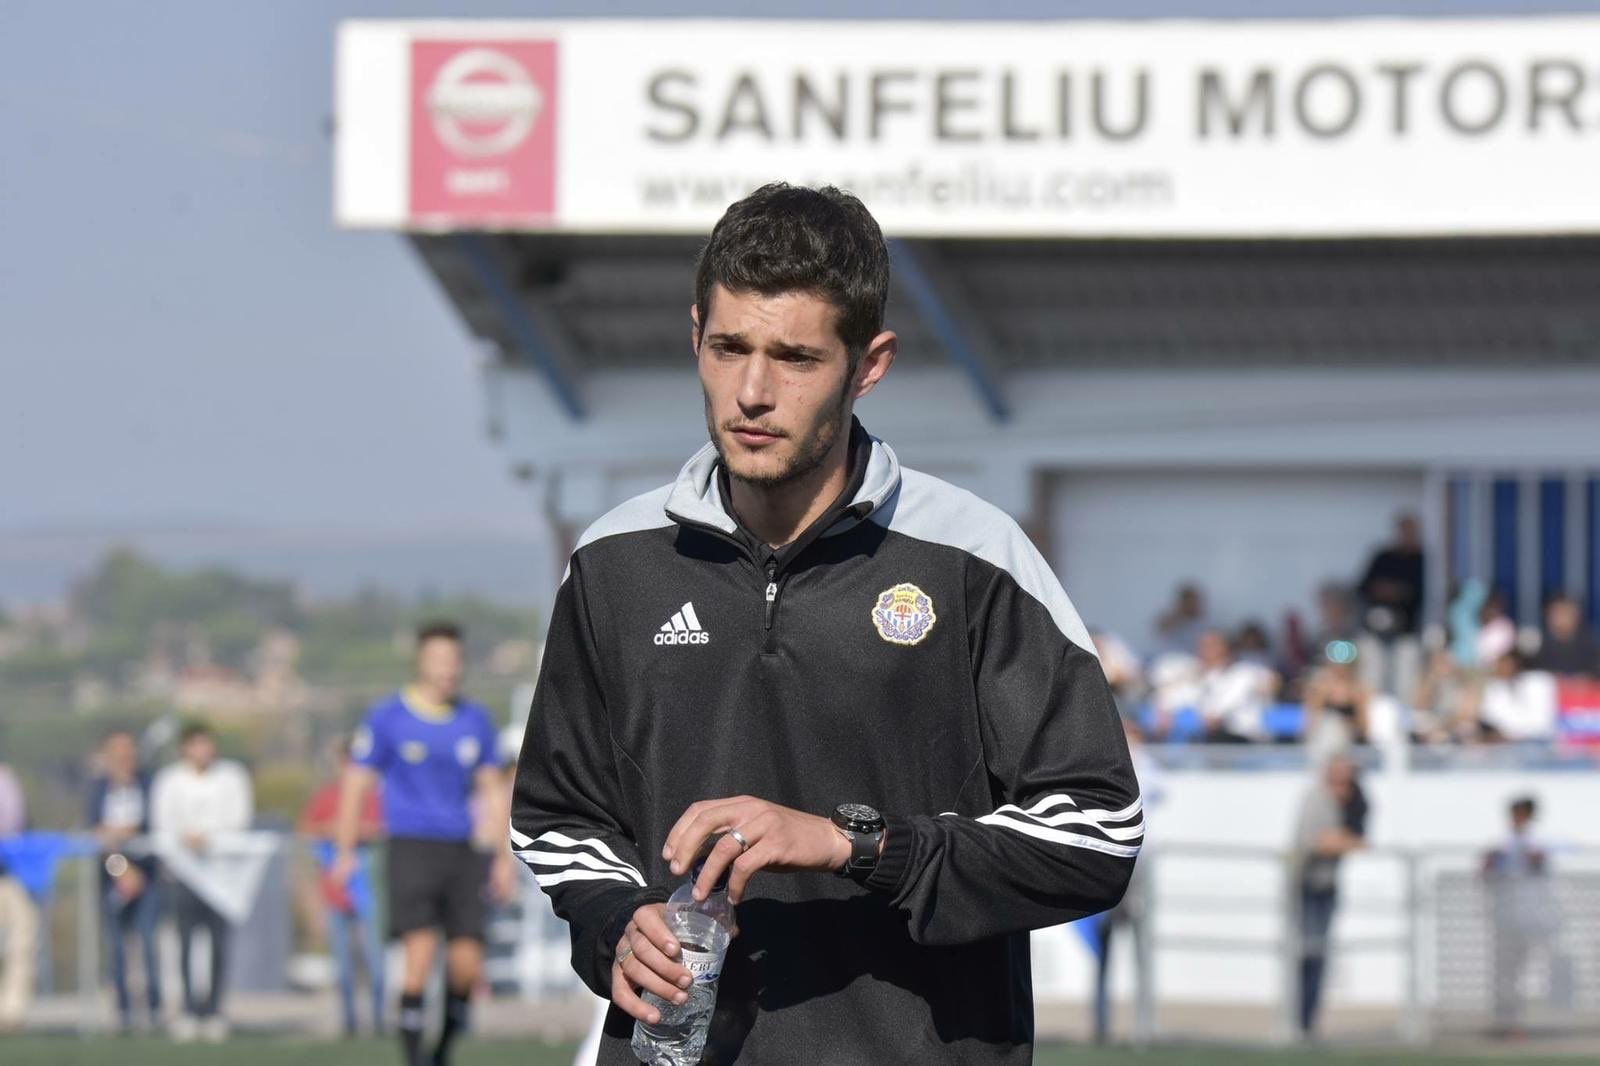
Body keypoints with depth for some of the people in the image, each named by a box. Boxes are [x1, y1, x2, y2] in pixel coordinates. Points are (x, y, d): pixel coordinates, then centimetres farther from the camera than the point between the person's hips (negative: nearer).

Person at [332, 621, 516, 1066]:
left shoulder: (475, 720, 11)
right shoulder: (387, 717, -1)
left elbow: (492, 791, 17)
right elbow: (356, 784, 2)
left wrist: (504, 857, 12)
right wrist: (345, 853, -3)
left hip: (461, 852, 4)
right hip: (411, 847, -4)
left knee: (467, 965, -2)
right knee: (420, 951, -17)